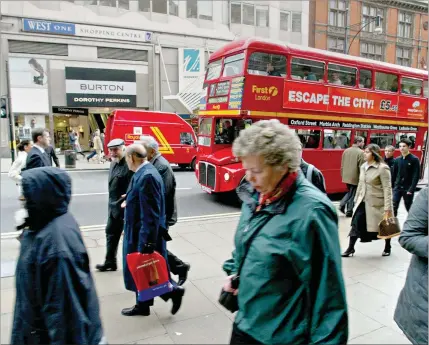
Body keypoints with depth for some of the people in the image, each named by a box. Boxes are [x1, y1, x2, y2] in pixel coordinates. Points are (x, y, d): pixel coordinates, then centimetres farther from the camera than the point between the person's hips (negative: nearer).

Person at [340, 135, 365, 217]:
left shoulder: (346, 151, 6)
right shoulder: (360, 152, -14)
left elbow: (342, 165, 10)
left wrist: (342, 175, 18)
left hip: (346, 177, 6)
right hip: (355, 177, -6)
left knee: (350, 192, 23)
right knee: (353, 194, 7)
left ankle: (342, 204, 8)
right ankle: (349, 212, 13)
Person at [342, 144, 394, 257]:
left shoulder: (382, 168, -15)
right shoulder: (363, 167, 6)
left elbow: (387, 188, -18)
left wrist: (387, 208, -21)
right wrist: (357, 199, 16)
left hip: (377, 203, -6)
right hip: (363, 202, 6)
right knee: (356, 223, 0)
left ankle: (387, 247, 35)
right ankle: (350, 248, 8)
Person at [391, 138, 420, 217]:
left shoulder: (414, 160, -6)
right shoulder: (397, 160, 6)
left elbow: (416, 176, -11)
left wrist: (411, 189, -17)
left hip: (408, 189, -3)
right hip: (397, 187, 3)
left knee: (409, 208, 11)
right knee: (393, 207, -4)